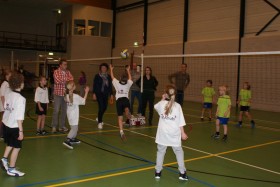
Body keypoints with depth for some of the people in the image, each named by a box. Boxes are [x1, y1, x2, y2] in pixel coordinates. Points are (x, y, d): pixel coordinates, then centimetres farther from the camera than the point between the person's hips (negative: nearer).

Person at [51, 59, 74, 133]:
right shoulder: (56, 71, -5)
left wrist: (63, 80, -18)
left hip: (66, 94, 5)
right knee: (56, 110, -2)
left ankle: (62, 126, 18)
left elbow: (71, 79, -5)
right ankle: (54, 126, 7)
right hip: (58, 94, -4)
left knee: (64, 110, 9)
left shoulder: (68, 72, 9)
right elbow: (58, 81, -18)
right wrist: (66, 80, -8)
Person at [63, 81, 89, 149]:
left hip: (69, 114, 7)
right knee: (74, 128, -5)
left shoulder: (66, 96, -3)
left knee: (73, 127, 22)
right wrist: (86, 92, -4)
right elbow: (83, 101, -11)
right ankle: (67, 140, -17)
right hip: (74, 115, -7)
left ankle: (73, 139, 34)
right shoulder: (76, 96, -20)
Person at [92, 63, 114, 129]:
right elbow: (94, 85, -3)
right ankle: (99, 122, -2)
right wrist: (94, 94, -9)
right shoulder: (97, 76, -3)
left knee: (105, 107, 10)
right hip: (99, 94, -5)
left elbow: (110, 86, 9)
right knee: (101, 107, -12)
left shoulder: (108, 76, 7)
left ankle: (99, 118, 37)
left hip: (106, 94, 5)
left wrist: (111, 94, 6)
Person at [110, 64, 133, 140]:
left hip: (119, 101, 0)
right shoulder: (128, 84, 8)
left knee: (120, 117, 2)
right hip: (126, 100, 0)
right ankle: (127, 111, -24)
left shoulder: (117, 83, 6)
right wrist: (128, 70, 42)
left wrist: (111, 69, 37)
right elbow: (130, 78, 27)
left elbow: (112, 77, 22)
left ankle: (121, 132, -7)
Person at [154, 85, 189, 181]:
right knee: (179, 152, 14)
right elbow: (180, 122, -8)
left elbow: (156, 106, 22)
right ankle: (182, 173, 17)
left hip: (163, 133, 1)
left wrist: (162, 99, 25)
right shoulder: (177, 106, -9)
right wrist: (183, 133, -1)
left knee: (161, 151, 15)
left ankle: (158, 172, 21)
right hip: (174, 133, -1)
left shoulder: (161, 104, -5)